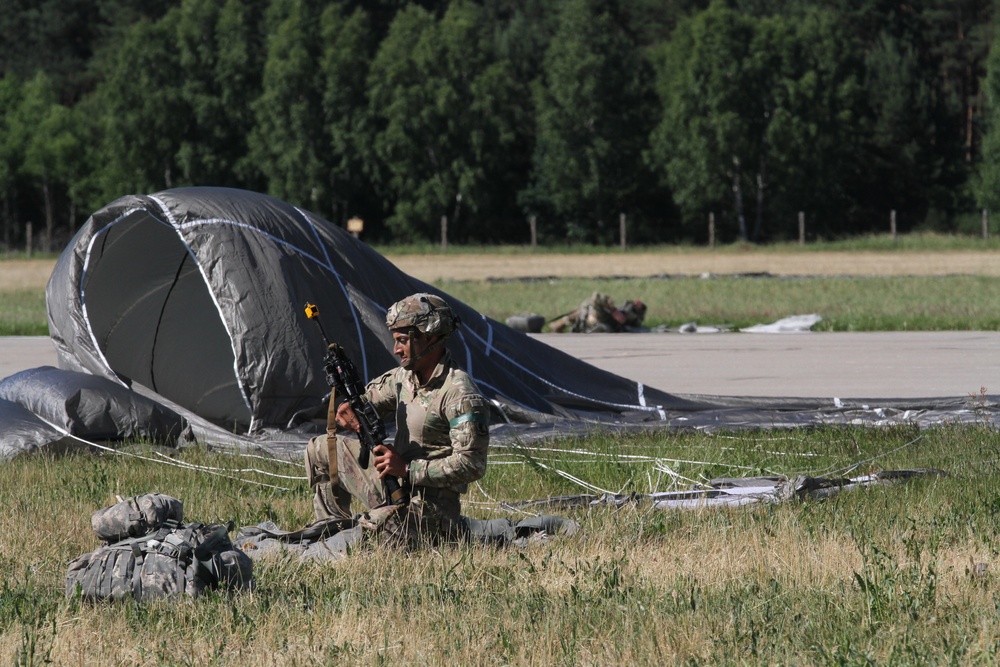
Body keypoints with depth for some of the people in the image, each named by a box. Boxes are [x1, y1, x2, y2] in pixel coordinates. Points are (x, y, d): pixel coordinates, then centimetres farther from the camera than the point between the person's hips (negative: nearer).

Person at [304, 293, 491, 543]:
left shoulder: (461, 395, -22)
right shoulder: (405, 376, 5)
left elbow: (472, 464, -25)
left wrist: (408, 469, -25)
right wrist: (346, 409, -6)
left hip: (428, 507, -9)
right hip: (392, 485, 9)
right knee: (321, 450, 15)